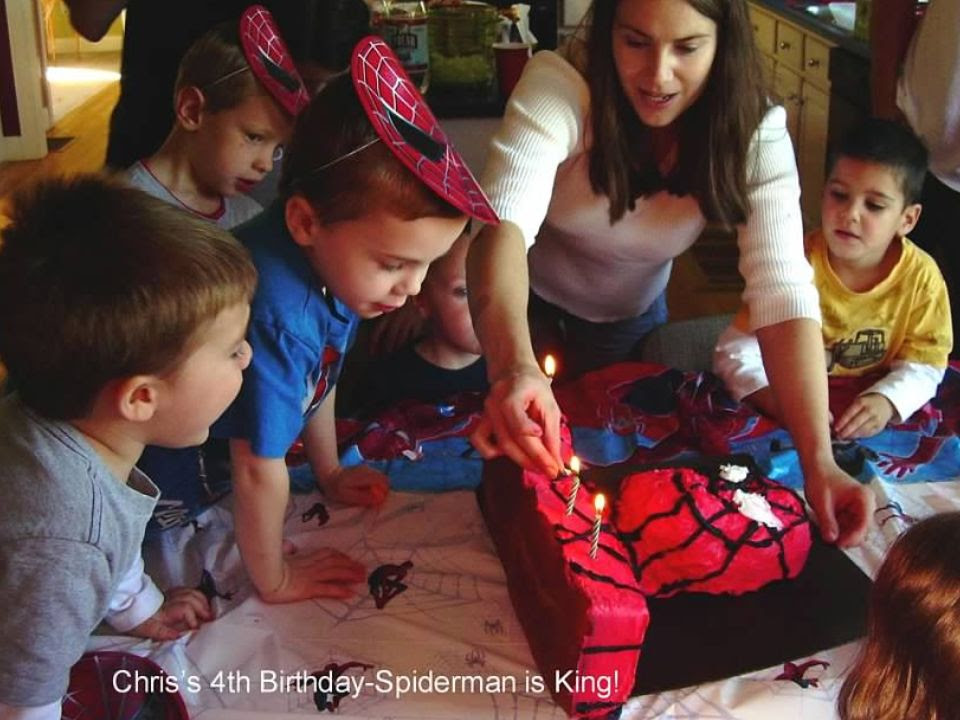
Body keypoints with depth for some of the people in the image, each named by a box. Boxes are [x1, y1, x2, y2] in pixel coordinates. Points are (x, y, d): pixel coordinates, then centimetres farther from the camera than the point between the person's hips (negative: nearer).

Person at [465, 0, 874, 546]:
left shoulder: (754, 132, -27)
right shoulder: (560, 84, -35)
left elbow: (784, 291, -35)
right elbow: (504, 217, -50)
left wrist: (818, 459, -47)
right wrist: (513, 366, -69)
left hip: (628, 315, 1)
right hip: (523, 299, -1)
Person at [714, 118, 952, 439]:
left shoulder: (921, 277, -10)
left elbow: (923, 365, -6)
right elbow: (735, 351, -18)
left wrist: (886, 402, -28)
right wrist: (778, 400, -36)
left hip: (864, 415, 2)